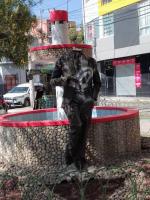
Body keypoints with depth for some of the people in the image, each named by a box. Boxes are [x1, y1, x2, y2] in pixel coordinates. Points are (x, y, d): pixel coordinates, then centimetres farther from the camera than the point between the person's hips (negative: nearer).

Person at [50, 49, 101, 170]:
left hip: (86, 101, 2)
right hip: (70, 99, -2)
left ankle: (80, 160, 13)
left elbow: (97, 82, 17)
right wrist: (63, 80, -18)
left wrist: (93, 98, 1)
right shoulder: (63, 60, 3)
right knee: (76, 125, -21)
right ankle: (70, 154, 1)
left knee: (83, 130, -1)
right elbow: (53, 81, 5)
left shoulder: (91, 61, 8)